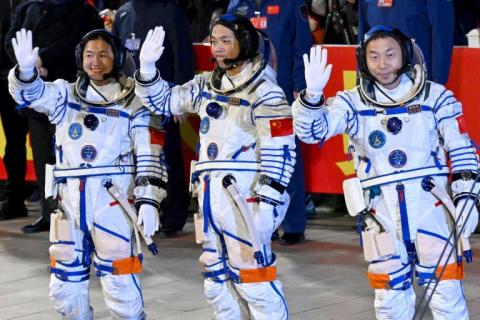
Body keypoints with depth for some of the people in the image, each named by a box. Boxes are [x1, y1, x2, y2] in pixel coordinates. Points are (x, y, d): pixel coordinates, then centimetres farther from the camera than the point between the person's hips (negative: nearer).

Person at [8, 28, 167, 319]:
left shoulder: (134, 103, 1)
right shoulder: (65, 95, 13)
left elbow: (151, 156, -2)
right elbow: (31, 93, -4)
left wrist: (148, 201, -11)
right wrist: (26, 70, -26)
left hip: (112, 196, -4)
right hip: (69, 197, 5)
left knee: (119, 276, -10)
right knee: (66, 279, 12)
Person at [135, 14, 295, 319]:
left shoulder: (264, 92, -9)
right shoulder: (206, 85, 13)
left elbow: (279, 152, -13)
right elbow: (163, 100, 20)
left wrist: (268, 202, -18)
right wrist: (147, 67, 3)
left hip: (245, 195, -8)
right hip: (210, 194, 8)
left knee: (251, 272, -10)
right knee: (217, 275, 13)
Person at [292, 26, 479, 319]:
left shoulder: (435, 97, 1)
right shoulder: (352, 103, 3)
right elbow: (312, 130, -8)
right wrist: (313, 94, -25)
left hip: (429, 204, -1)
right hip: (381, 211, 2)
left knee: (446, 291, -5)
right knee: (391, 296, 7)